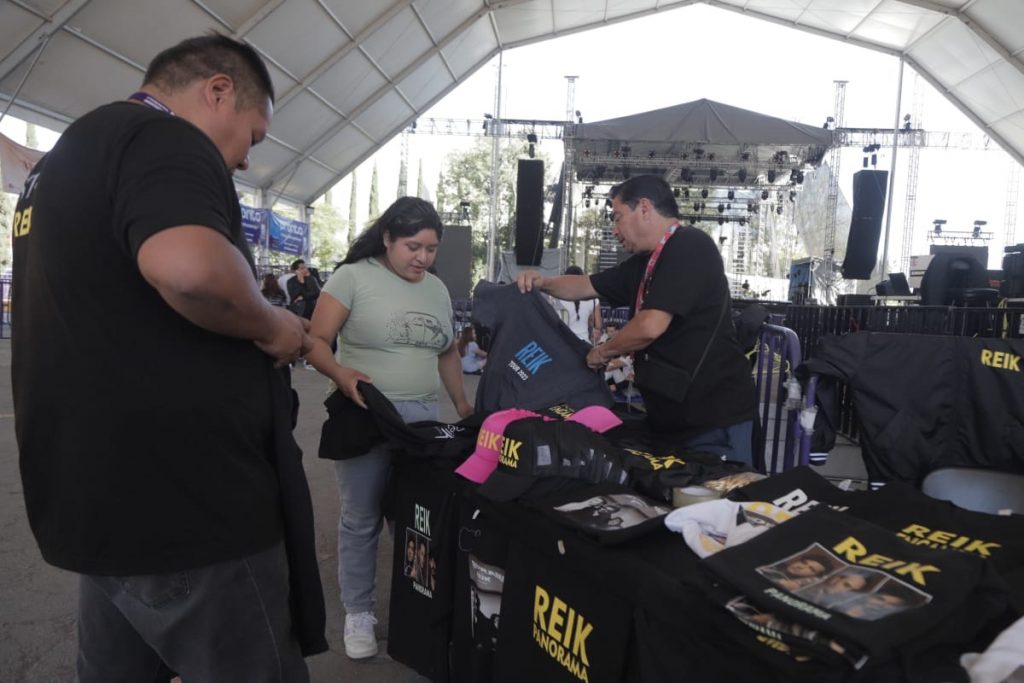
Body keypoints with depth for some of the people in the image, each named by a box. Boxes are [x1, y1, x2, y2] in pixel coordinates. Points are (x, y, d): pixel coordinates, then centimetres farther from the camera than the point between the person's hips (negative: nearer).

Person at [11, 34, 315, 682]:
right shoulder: (162, 137, -13)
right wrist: (271, 325, -15)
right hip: (183, 503, -10)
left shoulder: (65, 156, 18)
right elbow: (187, 267, -34)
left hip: (95, 495, 10)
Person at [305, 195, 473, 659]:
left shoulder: (438, 289, 12)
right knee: (361, 520, 6)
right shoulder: (353, 277, -6)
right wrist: (340, 373, -29)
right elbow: (315, 340, -10)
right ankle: (358, 613, 23)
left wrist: (462, 404, 17)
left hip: (423, 416, 5)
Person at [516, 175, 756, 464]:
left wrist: (603, 352, -6)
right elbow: (587, 286, 23)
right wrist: (543, 283, 4)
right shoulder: (646, 263, 14)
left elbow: (650, 327, -24)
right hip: (672, 416, 9)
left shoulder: (689, 247, -16)